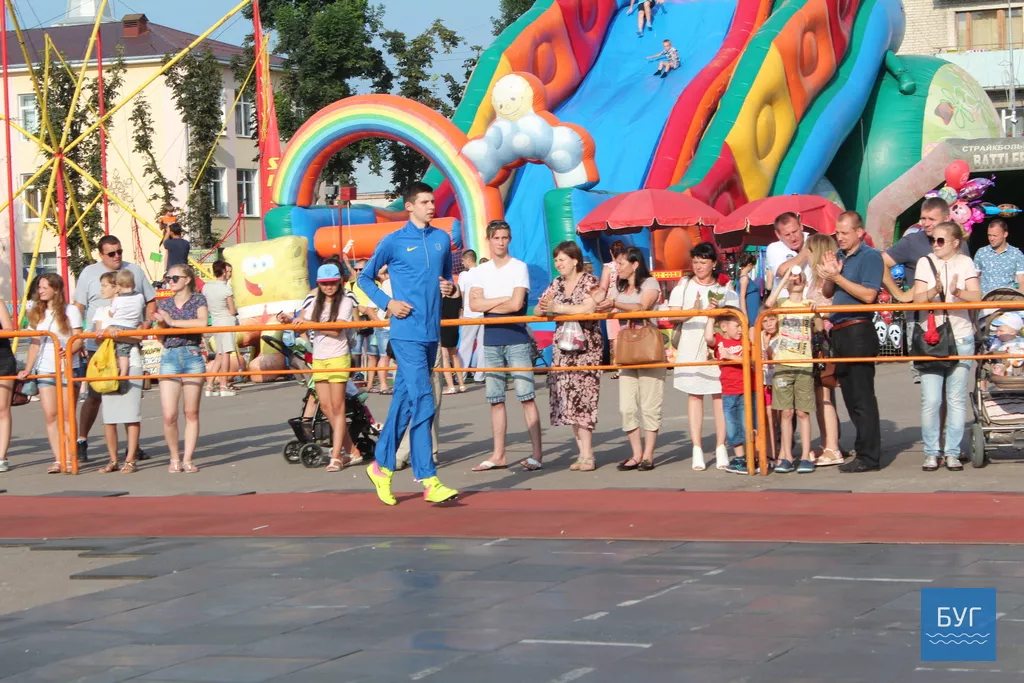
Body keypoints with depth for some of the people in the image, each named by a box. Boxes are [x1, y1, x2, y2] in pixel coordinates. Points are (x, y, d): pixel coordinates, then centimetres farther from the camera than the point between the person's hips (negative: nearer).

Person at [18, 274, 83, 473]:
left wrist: (68, 350, -25)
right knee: (50, 414, -5)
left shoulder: (70, 310, 0)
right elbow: (35, 344, 15)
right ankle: (58, 459, -5)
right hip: (45, 370, 4)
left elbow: (78, 339, -5)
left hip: (67, 368, -4)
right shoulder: (37, 312, 13)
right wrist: (28, 368, 7)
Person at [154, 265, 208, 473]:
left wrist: (173, 321, -15)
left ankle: (188, 459, 8)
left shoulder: (198, 300, 3)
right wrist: (160, 323, -5)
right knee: (169, 415, -7)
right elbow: (161, 338, 15)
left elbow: (202, 322, -17)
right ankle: (174, 458, 8)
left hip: (192, 357, -2)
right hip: (169, 358, 2)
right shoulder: (164, 303, 13)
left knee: (191, 413, 2)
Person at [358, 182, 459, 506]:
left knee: (404, 401, 12)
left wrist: (449, 286, 2)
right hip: (407, 333, -5)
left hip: (432, 333, 6)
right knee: (423, 403, -12)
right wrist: (387, 303, -7)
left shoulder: (442, 239, 11)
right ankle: (428, 480, -12)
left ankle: (382, 466, 23)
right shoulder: (393, 242, -3)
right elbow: (365, 277, 6)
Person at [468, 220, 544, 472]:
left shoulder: (519, 267, -3)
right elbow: (473, 304, -2)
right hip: (491, 340, 5)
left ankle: (537, 454, -7)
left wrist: (486, 304, -2)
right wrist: (503, 299, -10)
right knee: (496, 400, 7)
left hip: (516, 339, -5)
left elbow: (516, 303, -13)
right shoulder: (481, 270, 10)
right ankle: (498, 455, 13)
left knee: (527, 397, -7)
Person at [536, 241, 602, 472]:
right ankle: (582, 452, 7)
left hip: (585, 347, -7)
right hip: (563, 348, 7)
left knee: (581, 396, -13)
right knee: (567, 398, 2)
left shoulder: (589, 282, -5)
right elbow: (538, 309, 12)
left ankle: (587, 455, -13)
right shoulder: (557, 284, 15)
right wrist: (542, 307, -12)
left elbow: (588, 308, -20)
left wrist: (557, 308, -18)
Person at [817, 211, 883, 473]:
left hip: (858, 331, -8)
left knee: (862, 397, -7)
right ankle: (864, 451, 17)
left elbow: (868, 295, -17)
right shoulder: (839, 256, 15)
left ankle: (869, 456, -5)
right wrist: (830, 275, -2)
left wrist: (837, 277, -16)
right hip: (839, 333, 9)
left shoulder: (870, 257, -8)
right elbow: (827, 293, 19)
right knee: (850, 396, 11)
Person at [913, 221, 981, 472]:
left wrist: (958, 292, -24)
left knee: (957, 399, 2)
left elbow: (976, 296, -4)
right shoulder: (925, 263, 6)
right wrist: (934, 291, -23)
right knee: (930, 400, -6)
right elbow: (918, 299, -2)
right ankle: (932, 452, 4)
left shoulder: (965, 263, 6)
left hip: (960, 338, 0)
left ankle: (952, 452, 9)